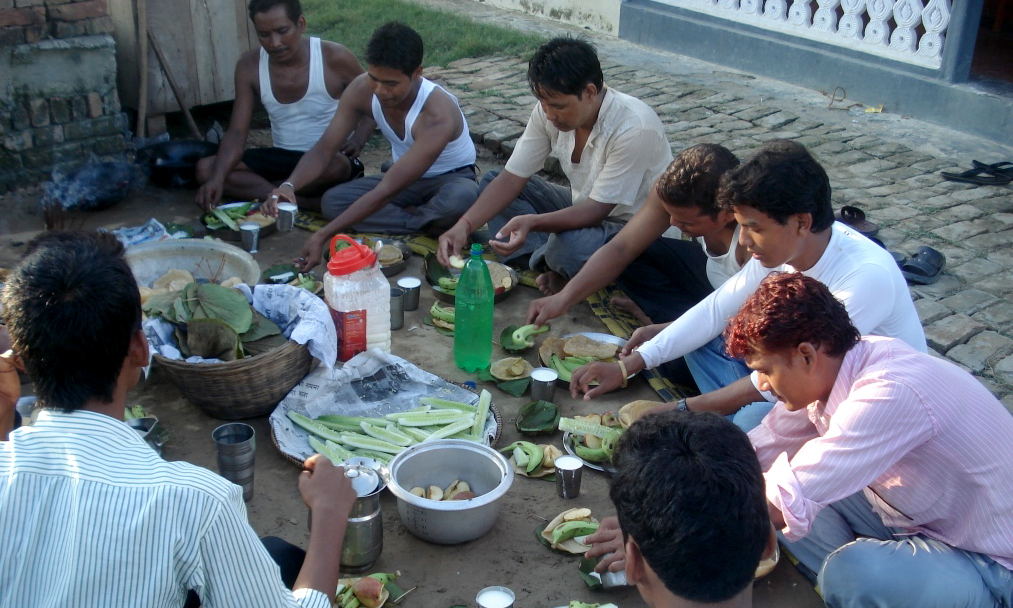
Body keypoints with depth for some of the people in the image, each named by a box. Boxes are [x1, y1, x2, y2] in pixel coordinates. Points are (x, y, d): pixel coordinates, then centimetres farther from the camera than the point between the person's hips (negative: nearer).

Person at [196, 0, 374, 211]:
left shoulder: (335, 58, -14)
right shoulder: (249, 66, -6)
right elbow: (237, 132, -11)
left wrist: (357, 140, -18)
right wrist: (217, 178, -29)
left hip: (330, 157, -4)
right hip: (282, 158, 4)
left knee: (336, 168, -42)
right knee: (205, 169, -18)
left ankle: (253, 190, -18)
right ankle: (307, 202, -28)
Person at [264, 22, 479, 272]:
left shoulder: (437, 115, -37)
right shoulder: (362, 90, -19)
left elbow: (386, 191, -41)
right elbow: (323, 149, -16)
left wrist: (324, 236, -44)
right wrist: (289, 185, -38)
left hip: (452, 178, -5)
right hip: (405, 178, 5)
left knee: (462, 197, -42)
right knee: (331, 201, -20)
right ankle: (426, 222, -17)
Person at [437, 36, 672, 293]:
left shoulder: (634, 127, -30)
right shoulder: (549, 110, -10)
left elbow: (597, 210, -29)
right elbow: (512, 178, -9)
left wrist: (532, 222, -44)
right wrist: (464, 225, -23)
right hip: (584, 207, 7)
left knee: (571, 246, -39)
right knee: (491, 182, -3)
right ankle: (546, 259, -16)